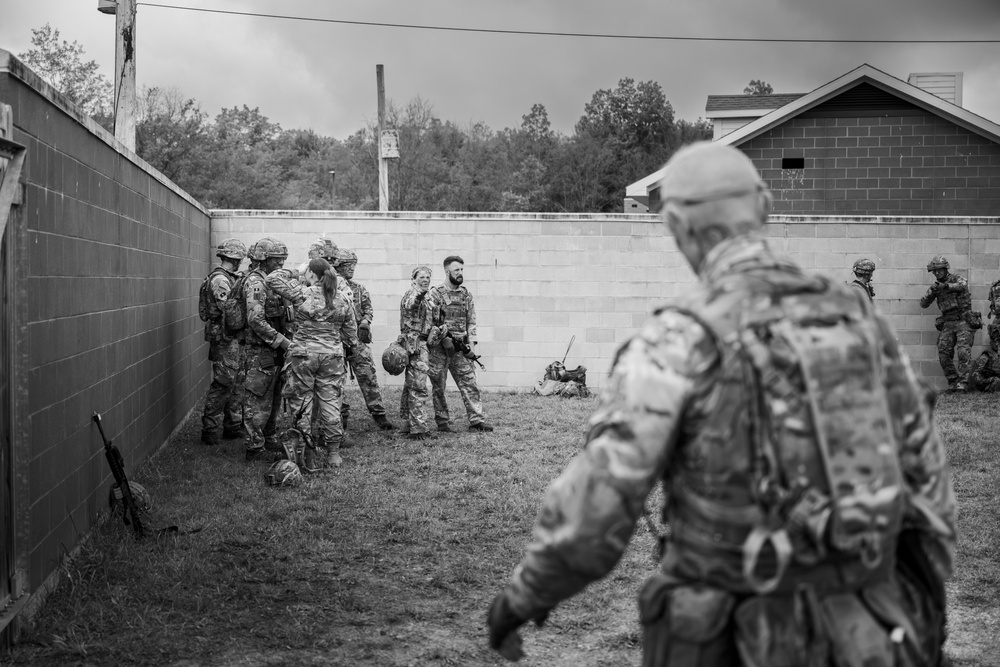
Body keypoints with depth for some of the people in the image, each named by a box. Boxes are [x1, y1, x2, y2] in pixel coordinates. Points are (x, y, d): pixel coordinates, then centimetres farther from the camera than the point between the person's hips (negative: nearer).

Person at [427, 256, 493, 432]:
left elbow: (471, 322, 11)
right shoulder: (435, 294, -3)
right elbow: (428, 321, -8)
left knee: (469, 384, -2)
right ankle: (442, 422, 12)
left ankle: (477, 420, -1)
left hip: (460, 348, 4)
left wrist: (471, 345, 1)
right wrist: (444, 338, -17)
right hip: (439, 347, -3)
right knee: (439, 386, 3)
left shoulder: (466, 294, 10)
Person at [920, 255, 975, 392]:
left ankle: (963, 381, -16)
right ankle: (952, 381, 5)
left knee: (963, 352, -16)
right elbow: (923, 304, 7)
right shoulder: (936, 285, 12)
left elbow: (963, 285, -27)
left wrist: (946, 286, -43)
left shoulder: (956, 279, -2)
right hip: (947, 323, 5)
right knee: (943, 354, -4)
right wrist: (931, 292, -13)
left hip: (963, 321, -5)